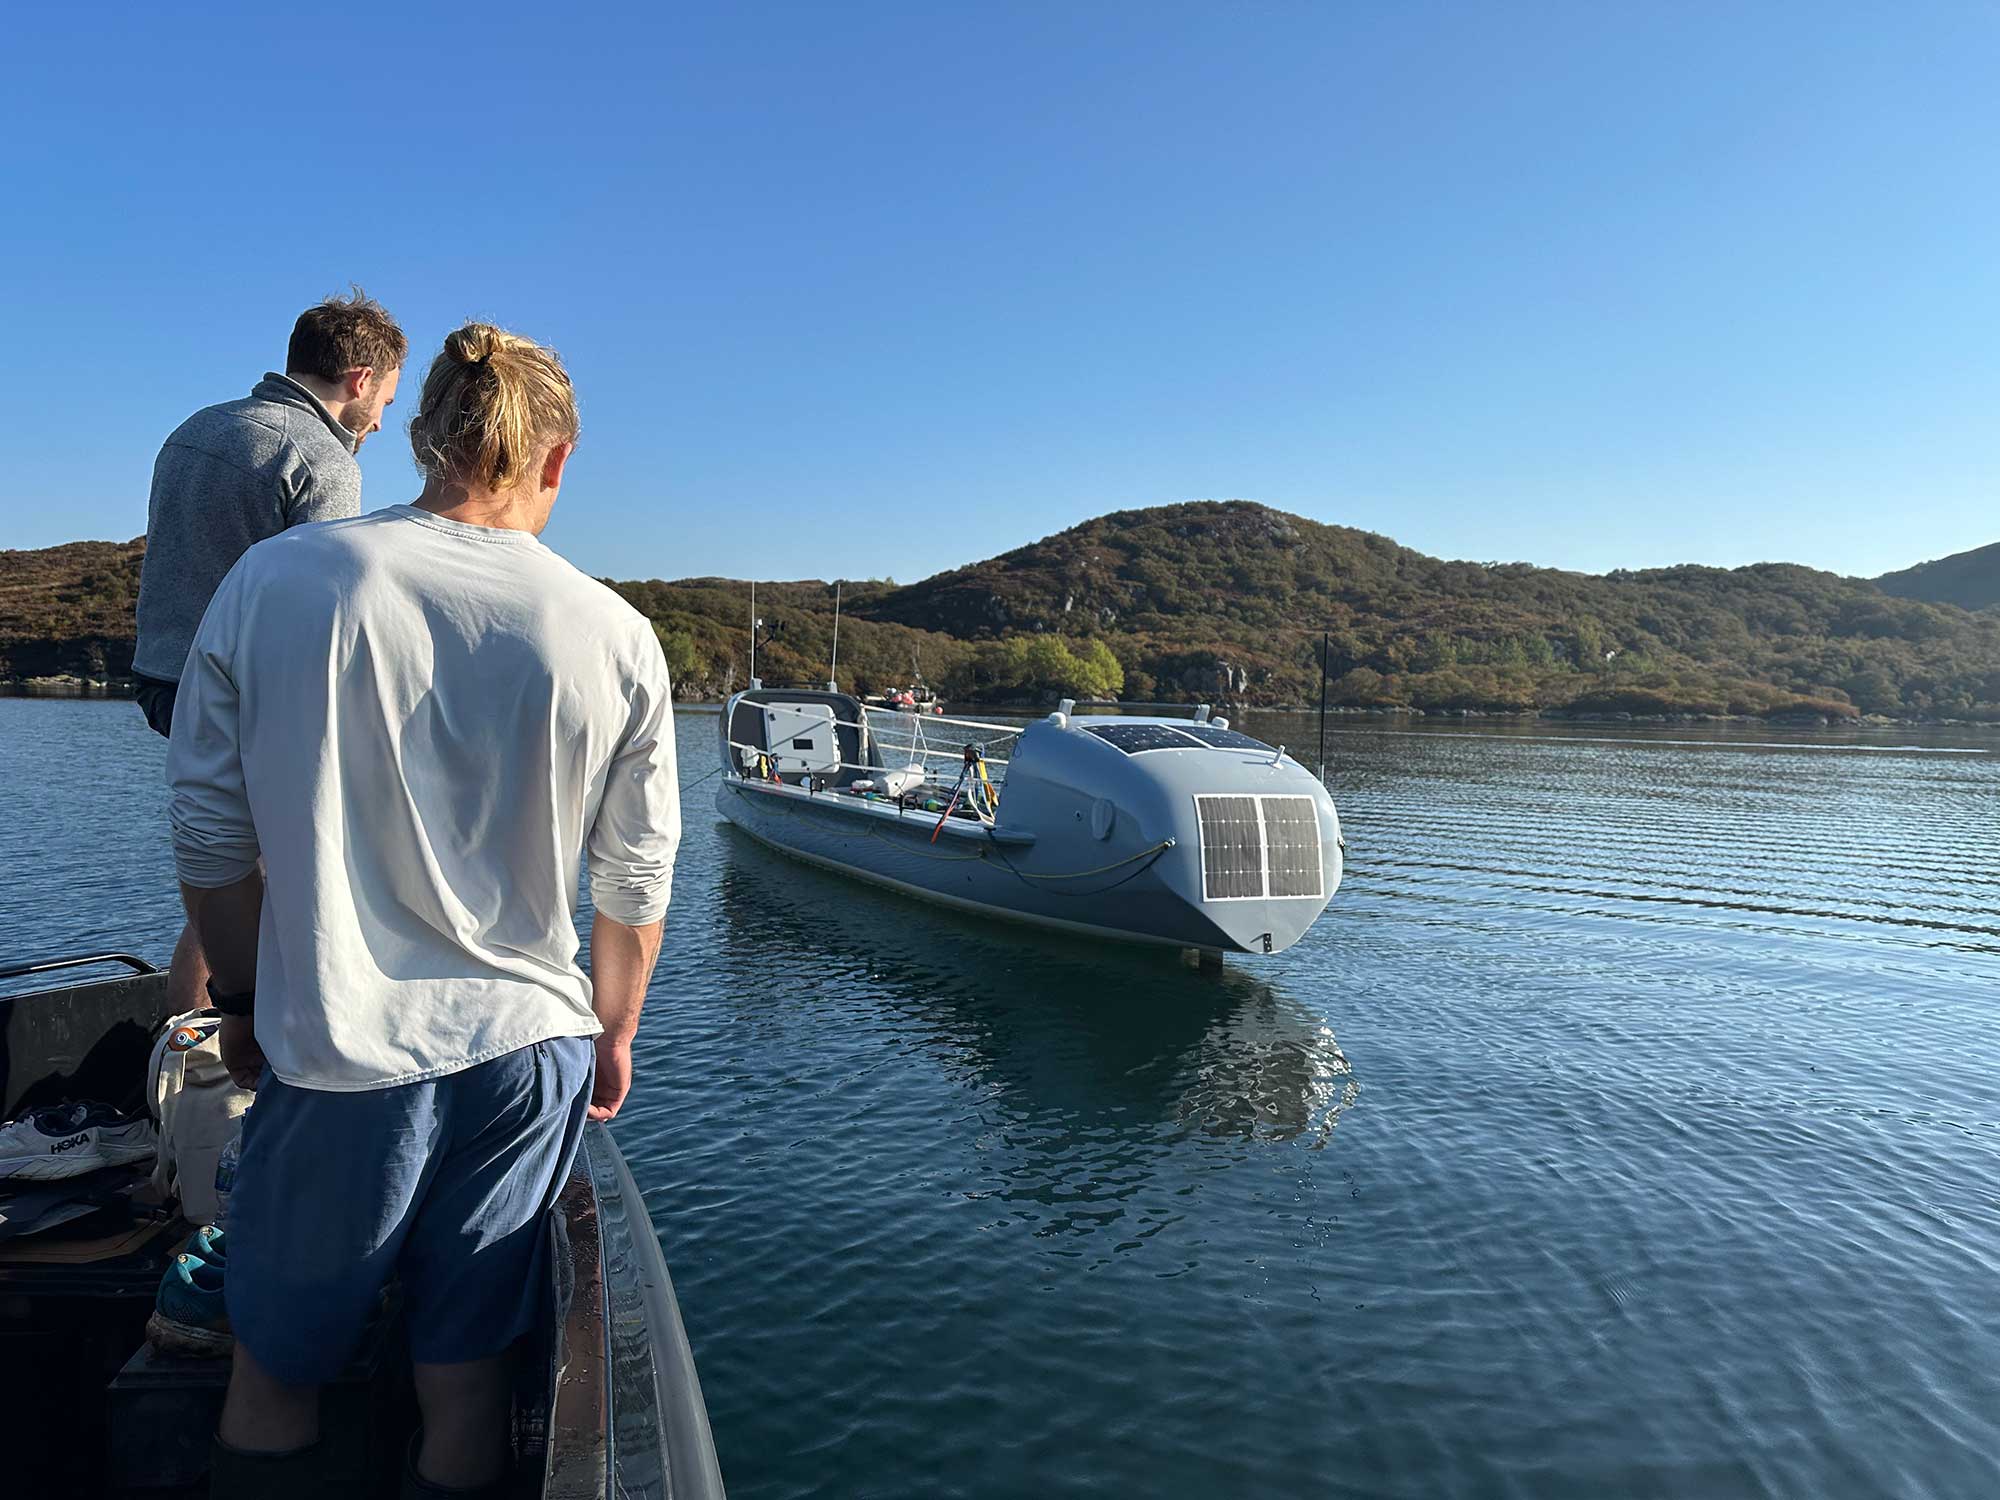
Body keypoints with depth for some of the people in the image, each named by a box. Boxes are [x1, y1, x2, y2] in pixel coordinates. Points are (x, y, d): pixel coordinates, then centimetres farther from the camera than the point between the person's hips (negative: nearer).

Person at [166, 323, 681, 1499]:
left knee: (276, 1374, 22)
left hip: (338, 1056, -1)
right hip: (527, 1052, 1)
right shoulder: (616, 637, -6)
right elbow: (637, 886, 1)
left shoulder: (270, 584, -8)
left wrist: (245, 997, 16)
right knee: (468, 1384, 17)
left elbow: (211, 836, -1)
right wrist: (614, 1033, 17)